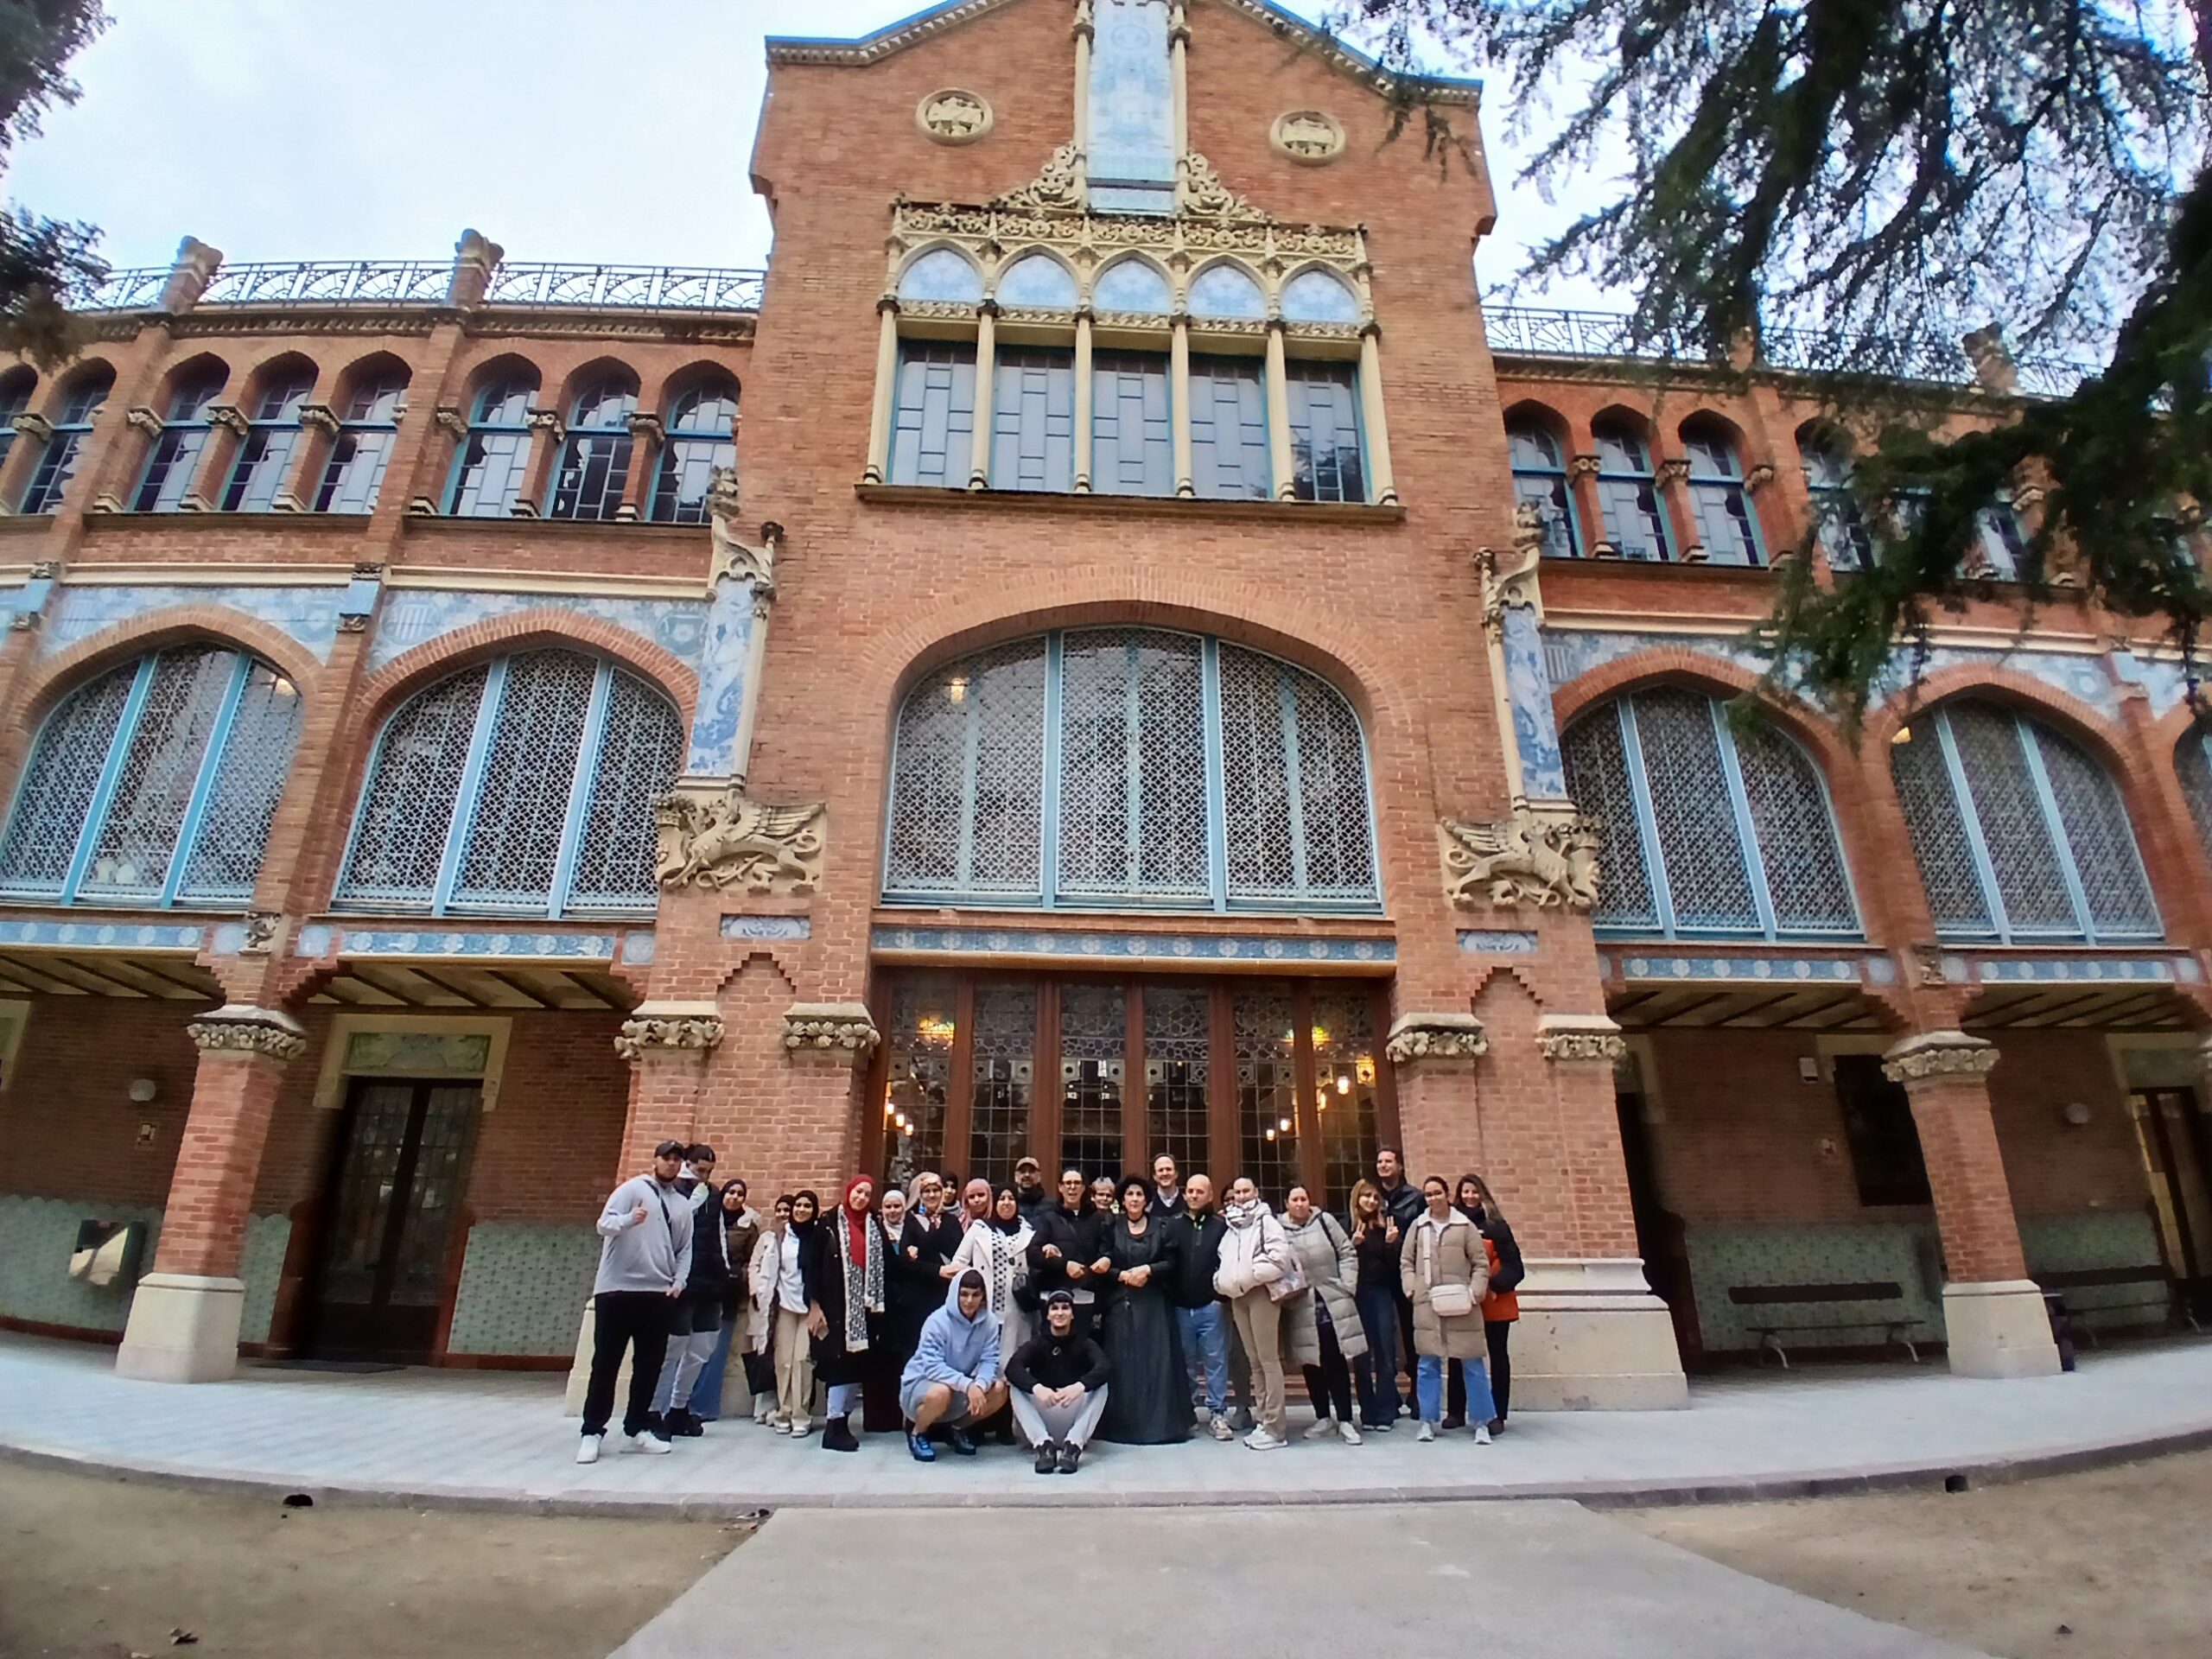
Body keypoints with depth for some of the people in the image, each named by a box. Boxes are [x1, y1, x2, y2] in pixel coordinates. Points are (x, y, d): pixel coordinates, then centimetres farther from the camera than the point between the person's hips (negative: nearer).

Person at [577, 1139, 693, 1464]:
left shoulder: (683, 1205, 13)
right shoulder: (632, 1189, -2)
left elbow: (685, 1249, 14)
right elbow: (604, 1225, -14)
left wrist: (678, 1282, -1)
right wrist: (629, 1219, -35)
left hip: (658, 1294, 5)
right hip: (617, 1289, -5)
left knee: (649, 1364, 8)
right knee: (606, 1362, 2)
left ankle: (636, 1430, 19)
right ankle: (592, 1432, 12)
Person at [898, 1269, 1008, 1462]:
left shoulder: (989, 1322, -8)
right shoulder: (937, 1321, -22)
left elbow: (989, 1361, -13)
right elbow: (932, 1366, -29)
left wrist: (979, 1385, -35)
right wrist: (968, 1385, -40)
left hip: (962, 1389, 4)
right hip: (921, 1383, -4)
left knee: (999, 1389, -18)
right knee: (941, 1392, -37)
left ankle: (958, 1427, 9)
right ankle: (917, 1432, -3)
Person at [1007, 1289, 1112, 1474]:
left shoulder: (1084, 1343, 0)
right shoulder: (1036, 1343, 1)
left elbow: (1106, 1367, -22)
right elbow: (1012, 1368, -21)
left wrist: (1080, 1386, -43)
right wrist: (1036, 1387, -42)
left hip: (1075, 1422, 0)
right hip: (1042, 1420, 1)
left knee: (1101, 1385, -22)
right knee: (1016, 1387, -20)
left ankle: (1073, 1445, -34)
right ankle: (1043, 1444, -33)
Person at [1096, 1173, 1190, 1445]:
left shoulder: (1160, 1227, 8)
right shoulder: (1112, 1228, 6)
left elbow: (1171, 1262, 2)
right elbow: (1102, 1264, 0)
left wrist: (1148, 1269, -12)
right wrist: (1123, 1275, -14)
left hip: (1155, 1303, 0)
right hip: (1121, 1302, 0)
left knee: (1157, 1361, -1)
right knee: (1124, 1362, -1)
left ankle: (1160, 1422, 7)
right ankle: (1124, 1425, 7)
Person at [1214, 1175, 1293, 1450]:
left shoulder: (1266, 1221, -2)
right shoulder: (1231, 1226, 17)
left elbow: (1280, 1258, -13)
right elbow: (1224, 1261, 19)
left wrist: (1249, 1278, -13)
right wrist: (1222, 1280, -1)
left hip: (1260, 1293, -7)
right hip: (1237, 1297, 7)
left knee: (1269, 1359, -6)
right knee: (1254, 1360, 11)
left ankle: (1275, 1427, -3)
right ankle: (1262, 1420, 18)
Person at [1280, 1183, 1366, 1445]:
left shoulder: (1325, 1221, 0)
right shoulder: (1279, 1229, -6)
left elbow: (1346, 1253, 3)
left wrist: (1346, 1286, -3)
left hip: (1333, 1302, 0)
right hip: (1301, 1307, 0)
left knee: (1337, 1362, 2)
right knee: (1311, 1364, 9)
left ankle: (1345, 1420, 11)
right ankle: (1323, 1418, 24)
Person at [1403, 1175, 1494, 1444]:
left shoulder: (1465, 1226, 1)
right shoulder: (1417, 1227, 8)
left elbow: (1481, 1263, 1)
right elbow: (1406, 1262, 11)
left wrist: (1475, 1293, -9)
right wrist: (1412, 1290, -2)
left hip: (1460, 1307, -2)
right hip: (1427, 1306, 2)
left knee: (1473, 1364, 4)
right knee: (1428, 1365, 6)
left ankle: (1482, 1422, 16)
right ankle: (1428, 1420, 17)